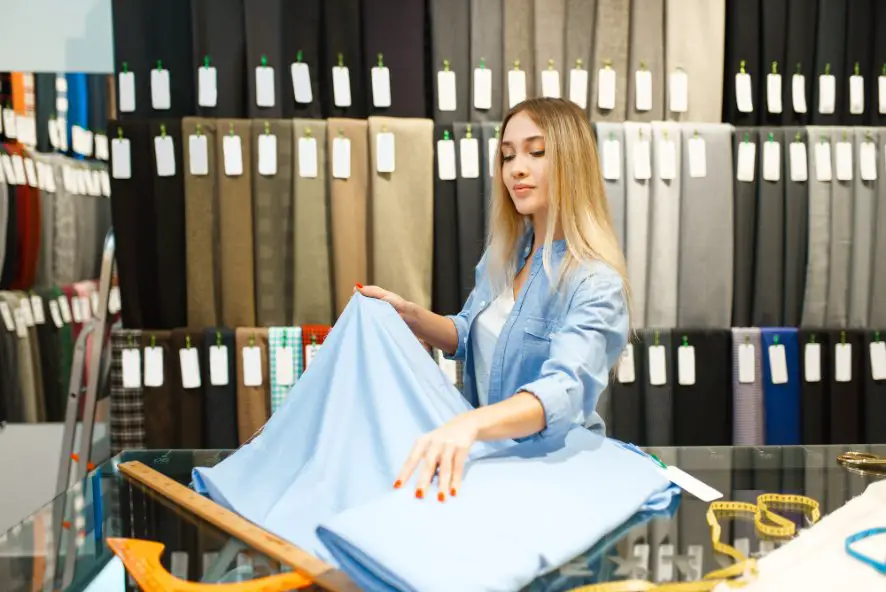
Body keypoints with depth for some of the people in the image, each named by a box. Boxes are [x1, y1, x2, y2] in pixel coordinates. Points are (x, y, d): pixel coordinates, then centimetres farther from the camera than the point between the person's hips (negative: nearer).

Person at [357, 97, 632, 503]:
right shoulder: (504, 252, 2)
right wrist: (409, 315, -2)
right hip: (488, 452, 6)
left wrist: (469, 424, -52)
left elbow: (564, 391, -35)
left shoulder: (597, 285, -20)